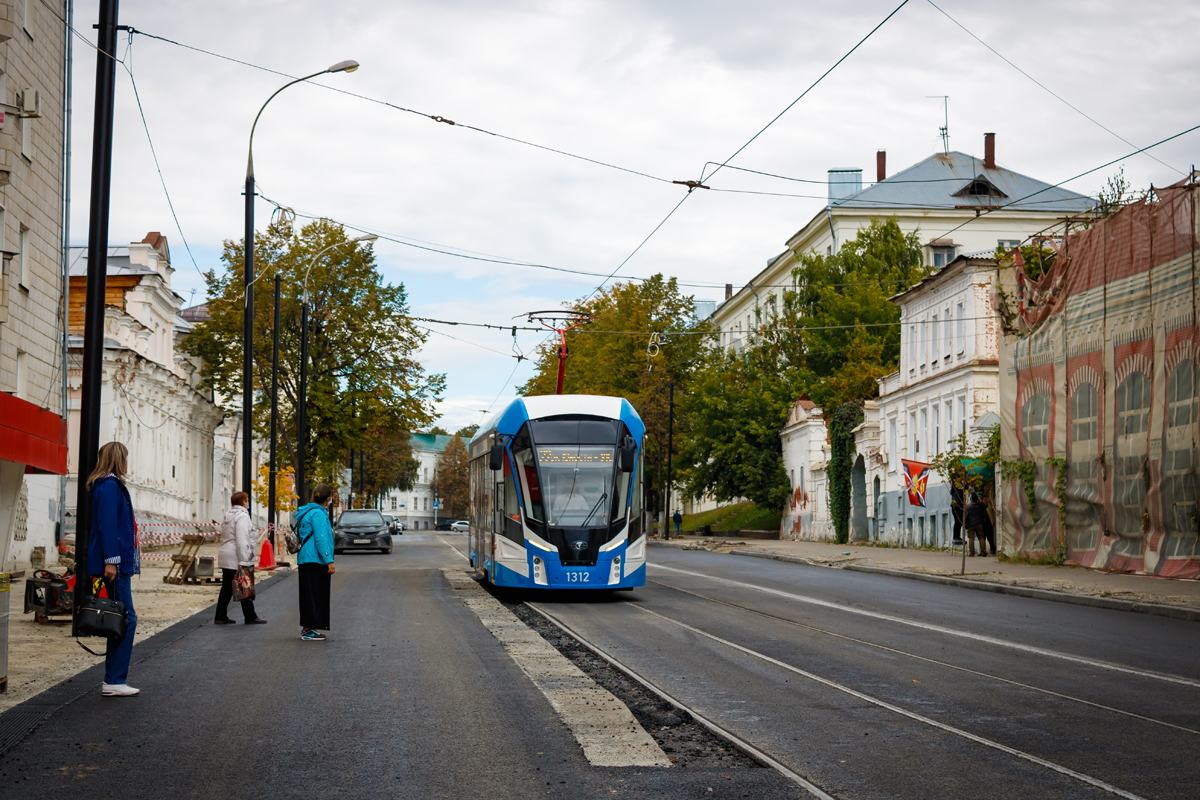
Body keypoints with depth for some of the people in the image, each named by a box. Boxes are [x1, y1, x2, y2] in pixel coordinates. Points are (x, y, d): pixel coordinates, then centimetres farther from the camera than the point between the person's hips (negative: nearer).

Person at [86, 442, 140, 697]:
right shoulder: (110, 486, -10)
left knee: (122, 619, 11)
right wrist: (111, 560, -23)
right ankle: (114, 681, -9)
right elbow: (107, 524, -18)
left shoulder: (112, 485, 20)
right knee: (126, 619, -10)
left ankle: (112, 679, 14)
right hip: (115, 563, -11)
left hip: (118, 563, 11)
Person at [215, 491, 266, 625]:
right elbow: (242, 540, -20)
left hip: (225, 558, 9)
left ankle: (221, 616, 11)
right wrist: (244, 562, -22)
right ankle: (250, 617, 5)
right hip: (236, 559, -9)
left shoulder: (228, 516, 17)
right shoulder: (242, 516, -13)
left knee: (227, 588, 11)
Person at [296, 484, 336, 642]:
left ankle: (306, 628, 21)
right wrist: (329, 561, -20)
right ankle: (308, 631, -6)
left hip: (305, 560, 10)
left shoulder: (307, 512, 16)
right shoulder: (318, 513, -14)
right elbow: (321, 539, -20)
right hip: (315, 560, -10)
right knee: (314, 595, -7)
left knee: (309, 595, 15)